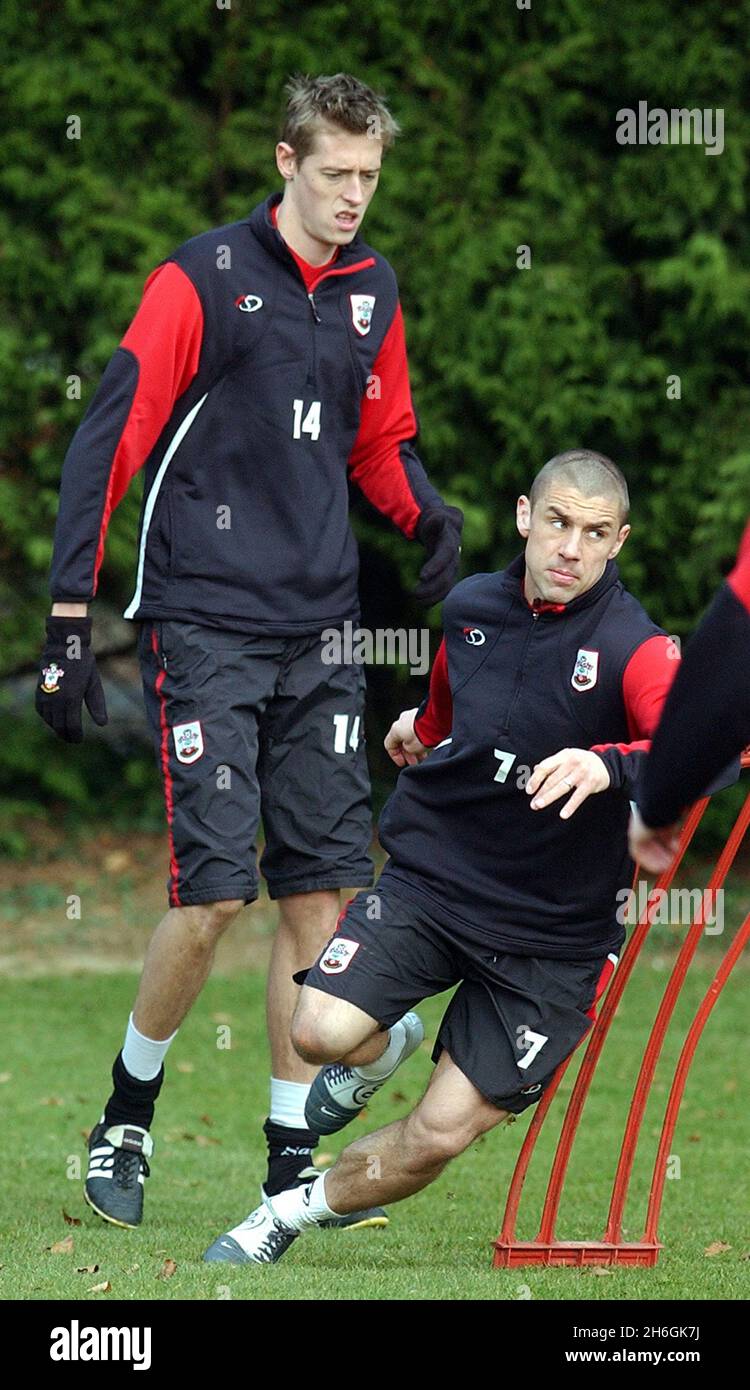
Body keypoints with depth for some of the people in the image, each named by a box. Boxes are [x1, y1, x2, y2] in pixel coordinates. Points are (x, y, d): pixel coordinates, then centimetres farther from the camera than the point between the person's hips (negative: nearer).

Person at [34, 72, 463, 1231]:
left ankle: (292, 1158, 10)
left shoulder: (372, 290, 10)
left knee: (322, 886, 1)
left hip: (319, 634, 6)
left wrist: (428, 512, 1)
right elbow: (108, 445, -7)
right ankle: (128, 1113, 13)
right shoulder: (203, 278, -7)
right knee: (213, 888, -11)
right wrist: (69, 624, -11)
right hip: (204, 626, -5)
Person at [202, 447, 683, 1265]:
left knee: (441, 1135, -5)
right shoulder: (471, 608, 1)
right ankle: (387, 1046, 18)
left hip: (554, 935, -3)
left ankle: (296, 1212, 23)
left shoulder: (632, 647, -18)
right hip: (432, 871, 3)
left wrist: (607, 765, -52)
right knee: (322, 1031, -20)